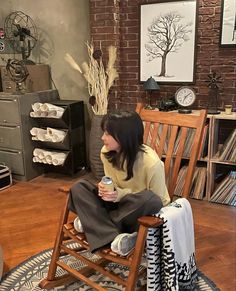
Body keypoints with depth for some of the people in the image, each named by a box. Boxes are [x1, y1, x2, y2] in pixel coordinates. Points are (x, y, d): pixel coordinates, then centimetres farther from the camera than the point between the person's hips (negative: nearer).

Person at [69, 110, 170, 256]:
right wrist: (105, 189, -23)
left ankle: (94, 223, -19)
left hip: (145, 214, -5)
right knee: (79, 188, -13)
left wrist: (121, 195, -29)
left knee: (149, 199, -40)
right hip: (122, 205, 5)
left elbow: (158, 201, -18)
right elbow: (114, 186, 2)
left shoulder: (151, 163, -27)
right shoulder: (107, 153, -10)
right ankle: (114, 236, -28)